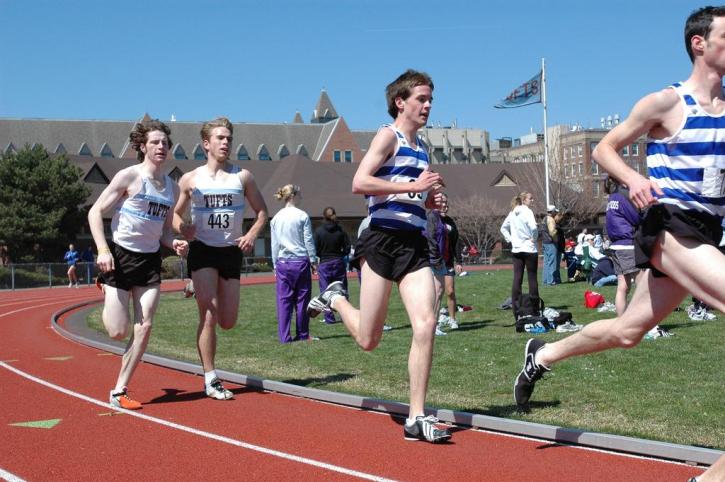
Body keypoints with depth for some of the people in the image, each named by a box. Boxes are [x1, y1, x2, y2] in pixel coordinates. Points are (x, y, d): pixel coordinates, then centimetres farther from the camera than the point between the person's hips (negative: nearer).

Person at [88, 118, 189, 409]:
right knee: (118, 331, -7)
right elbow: (95, 212, -9)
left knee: (144, 328, -4)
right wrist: (103, 250, -21)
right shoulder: (129, 177, -8)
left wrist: (174, 243, -4)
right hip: (120, 257, -5)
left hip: (150, 260, 5)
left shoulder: (171, 187, 9)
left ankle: (119, 391, 6)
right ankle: (106, 291, 29)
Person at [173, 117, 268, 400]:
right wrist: (182, 228, -13)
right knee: (209, 316, -10)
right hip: (203, 251, -2)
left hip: (232, 252, 2)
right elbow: (175, 214, 10)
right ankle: (210, 380, -3)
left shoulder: (242, 177, 4)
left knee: (227, 322, 4)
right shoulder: (190, 179, 1)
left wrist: (252, 234, -8)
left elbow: (261, 211, 10)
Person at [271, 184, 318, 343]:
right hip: (301, 261, -3)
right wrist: (313, 260, 5)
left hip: (282, 263, 3)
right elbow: (308, 241, -3)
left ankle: (284, 337, -1)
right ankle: (302, 335, 9)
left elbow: (274, 245, 10)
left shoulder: (276, 218, 7)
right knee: (302, 300, 5)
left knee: (283, 300, 2)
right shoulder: (302, 216, -5)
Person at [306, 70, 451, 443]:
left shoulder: (421, 149, 20)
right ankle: (334, 299, 33)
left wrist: (431, 199, 11)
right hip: (383, 240, -6)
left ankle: (416, 419, -4)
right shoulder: (388, 136, -3)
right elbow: (359, 183, -17)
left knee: (426, 325, -10)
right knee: (368, 339, 1)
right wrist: (412, 187, -19)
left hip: (415, 244, 7)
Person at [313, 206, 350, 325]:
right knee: (342, 289, 10)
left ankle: (329, 318, 2)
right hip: (339, 262, 2)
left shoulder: (318, 231, -9)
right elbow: (347, 247, -1)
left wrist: (322, 255, 9)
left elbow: (315, 249, -9)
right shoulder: (340, 230, -3)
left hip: (324, 263, -2)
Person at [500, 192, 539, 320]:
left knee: (517, 278, 5)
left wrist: (510, 239, 12)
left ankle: (515, 307, 5)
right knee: (532, 278, 3)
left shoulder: (513, 212, 9)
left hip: (516, 250, 6)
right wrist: (534, 238, -10)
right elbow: (533, 227, -26)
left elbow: (503, 228, 17)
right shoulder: (527, 211, -12)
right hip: (529, 249, -6)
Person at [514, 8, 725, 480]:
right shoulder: (666, 102, -7)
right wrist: (632, 178, -19)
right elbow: (604, 148, 0)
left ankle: (543, 355, 35)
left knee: (627, 331, 14)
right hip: (671, 228, -7)